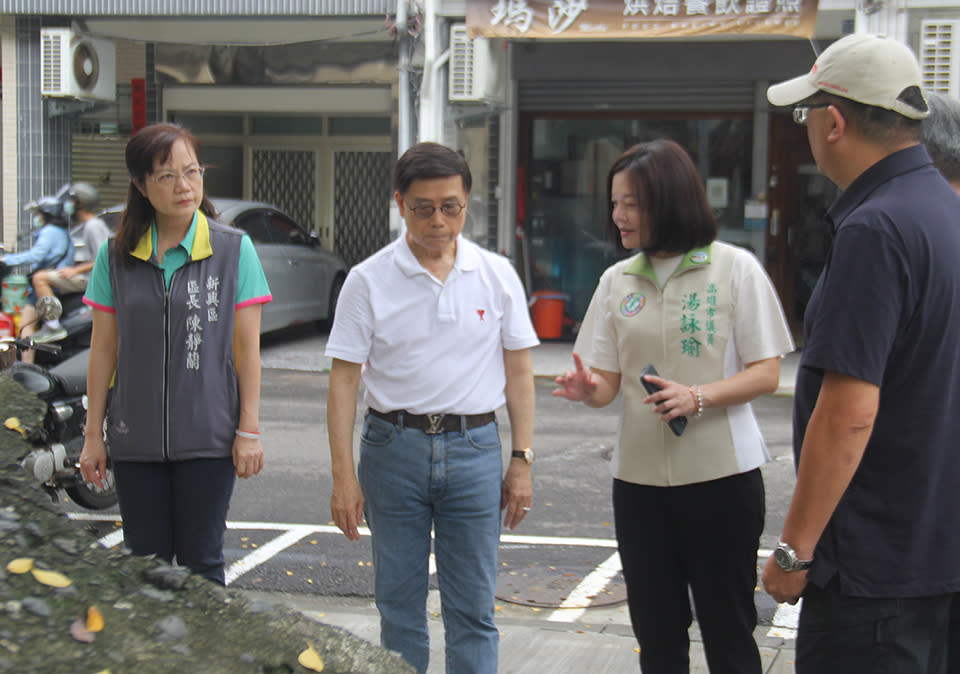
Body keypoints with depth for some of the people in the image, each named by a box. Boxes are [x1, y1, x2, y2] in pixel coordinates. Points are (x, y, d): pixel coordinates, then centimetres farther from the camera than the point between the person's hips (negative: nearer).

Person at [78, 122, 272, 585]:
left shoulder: (233, 249, -2)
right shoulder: (117, 255, 4)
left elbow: (247, 348, -1)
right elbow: (103, 351, 7)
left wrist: (249, 430, -3)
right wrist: (93, 435, 6)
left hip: (208, 438, -2)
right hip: (135, 440, 2)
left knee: (200, 564, 4)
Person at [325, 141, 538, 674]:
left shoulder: (498, 276, 4)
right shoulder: (368, 280, -2)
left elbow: (518, 372, 8)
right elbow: (344, 379, -2)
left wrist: (522, 462, 3)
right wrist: (343, 475, -6)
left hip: (474, 449, 1)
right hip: (394, 448, -1)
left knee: (472, 610, 4)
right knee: (398, 604, 8)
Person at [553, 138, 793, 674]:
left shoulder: (735, 268, -5)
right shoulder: (618, 280, 8)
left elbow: (766, 373, -7)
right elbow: (609, 382, 8)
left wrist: (698, 398, -23)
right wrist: (588, 388, -16)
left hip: (722, 473, -4)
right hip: (640, 477, 4)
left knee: (728, 631, 3)